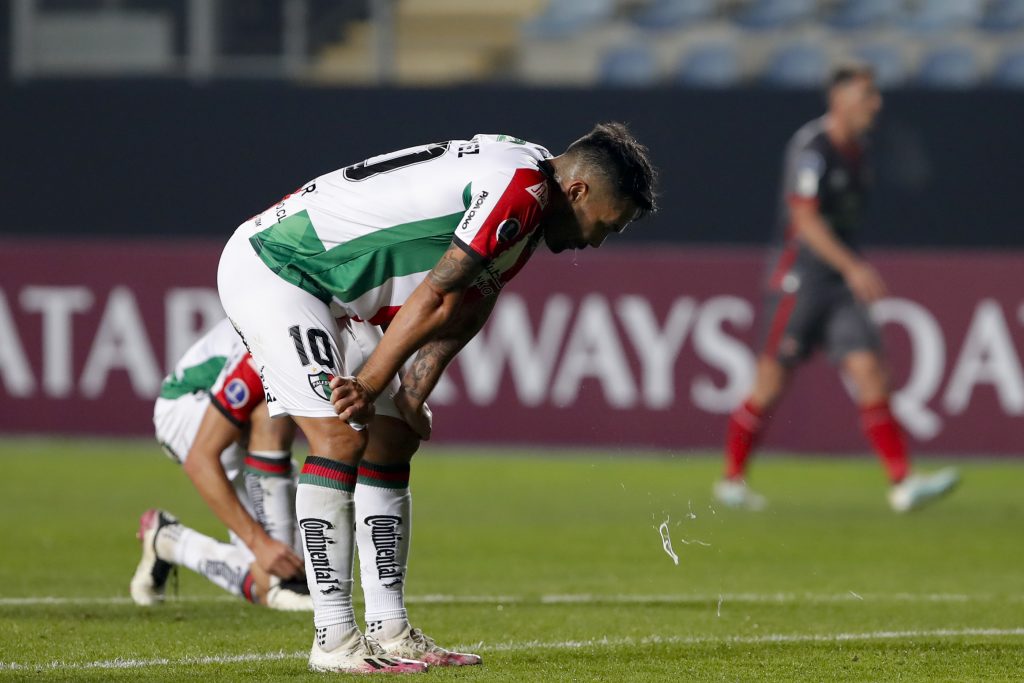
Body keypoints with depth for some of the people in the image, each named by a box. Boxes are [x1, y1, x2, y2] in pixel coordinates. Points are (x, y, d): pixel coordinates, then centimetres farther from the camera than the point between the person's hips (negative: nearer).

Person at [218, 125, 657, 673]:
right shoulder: (521, 186, -23)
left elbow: (456, 312, 6)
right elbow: (434, 299, -22)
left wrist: (410, 400, -7)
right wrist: (368, 388, -16)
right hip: (267, 268, -11)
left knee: (392, 442, 8)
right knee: (339, 437, -17)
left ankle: (388, 632, 9)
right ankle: (334, 641, -16)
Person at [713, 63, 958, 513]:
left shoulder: (855, 150, 12)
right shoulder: (811, 148, -13)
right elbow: (805, 218, -21)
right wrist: (853, 268, -27)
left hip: (841, 280, 7)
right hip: (801, 277, -7)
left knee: (868, 369, -5)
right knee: (771, 383, -2)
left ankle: (903, 484, -12)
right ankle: (732, 480, 13)